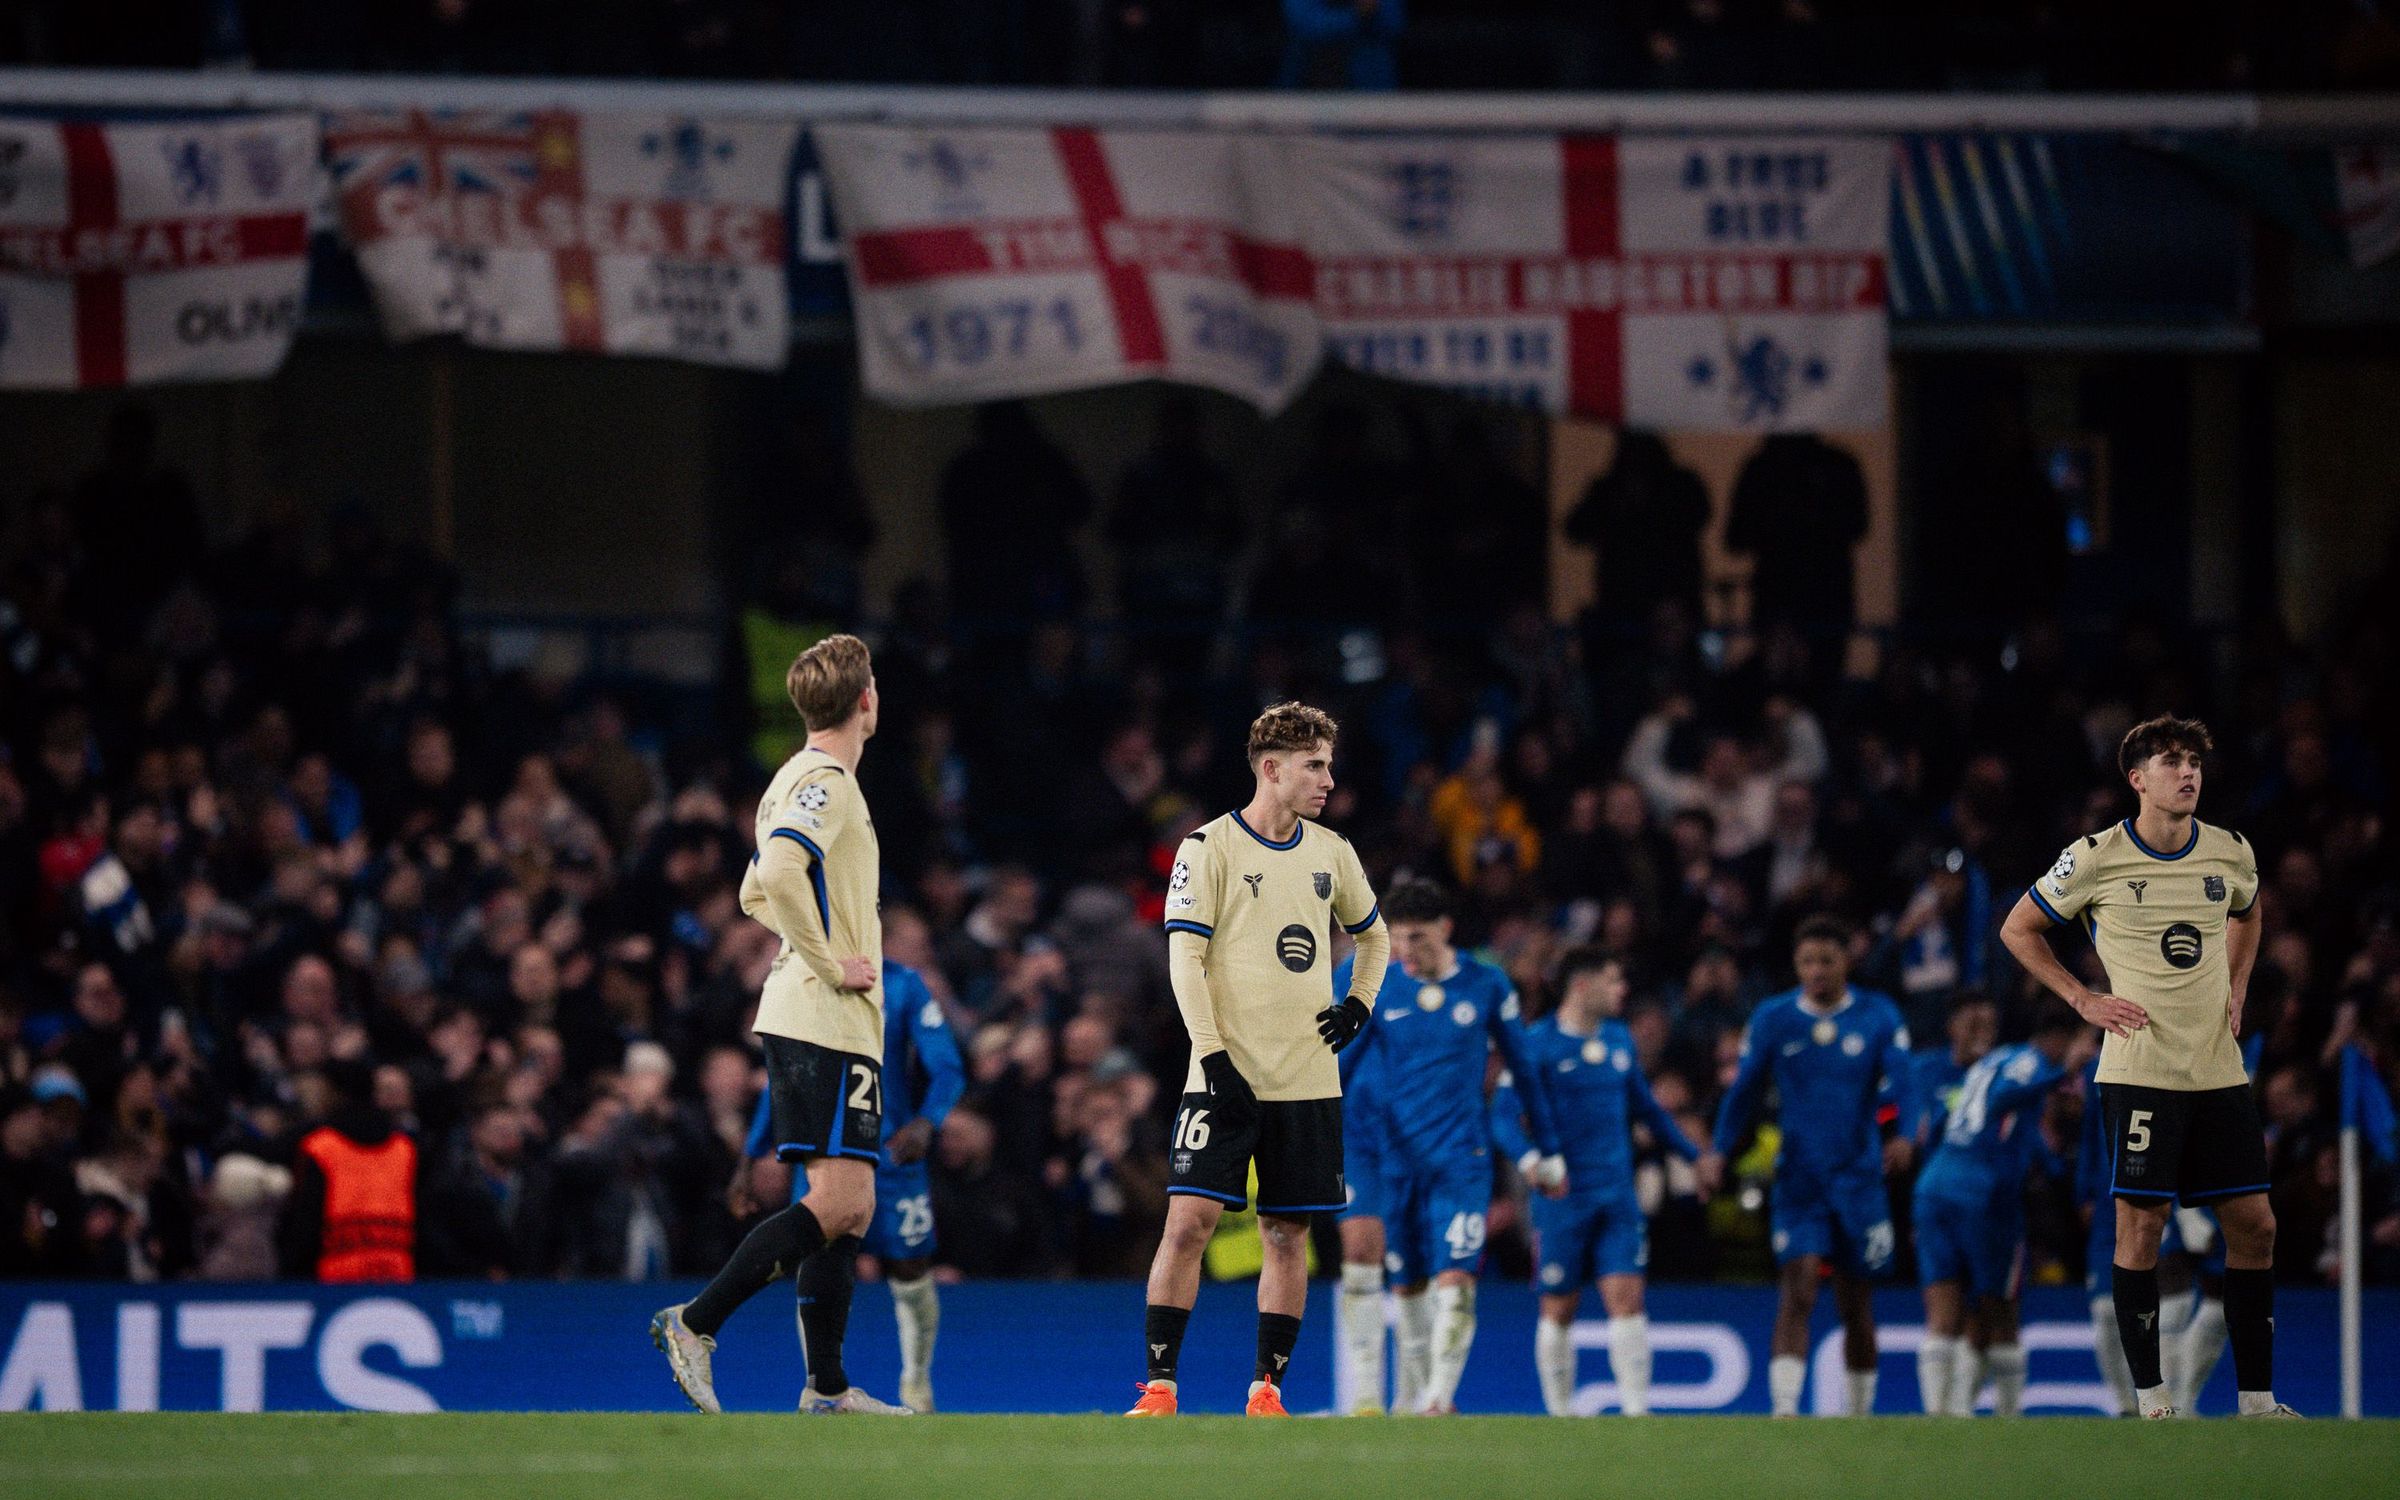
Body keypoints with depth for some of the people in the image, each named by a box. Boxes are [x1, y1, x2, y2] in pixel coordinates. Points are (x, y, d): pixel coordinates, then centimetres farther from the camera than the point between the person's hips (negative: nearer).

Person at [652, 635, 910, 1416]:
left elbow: (757, 892, 28)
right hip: (827, 1023, -10)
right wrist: (830, 965, -19)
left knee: (851, 1206, 10)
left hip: (808, 1021, 10)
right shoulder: (826, 782, -12)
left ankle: (828, 1385, 10)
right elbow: (779, 874, -28)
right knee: (837, 1200, -14)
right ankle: (695, 1322, -14)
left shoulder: (803, 779, 18)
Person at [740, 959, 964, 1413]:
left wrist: (926, 1124, -28)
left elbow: (948, 1069, -7)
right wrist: (749, 1163, 14)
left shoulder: (902, 985, -2)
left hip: (892, 1152, -2)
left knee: (910, 1274, 3)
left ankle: (917, 1378, 28)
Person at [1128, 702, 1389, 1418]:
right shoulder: (1209, 847, -4)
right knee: (1190, 1219, -12)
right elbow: (1184, 957, -8)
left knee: (1287, 1233, 3)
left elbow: (1373, 935, 28)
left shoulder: (1331, 852, 11)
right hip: (1226, 1077, -4)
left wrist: (1358, 1002, 11)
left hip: (1307, 1083, 4)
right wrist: (1214, 1056, -16)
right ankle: (1159, 1388, -9)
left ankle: (1267, 1389, 9)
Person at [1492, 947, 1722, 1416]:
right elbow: (1504, 1114, -14)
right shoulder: (1538, 1043, -8)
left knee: (1627, 1299, -7)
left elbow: (1646, 1108, 25)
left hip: (1617, 1196, 4)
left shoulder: (1618, 1040, 11)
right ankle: (1560, 1413, 16)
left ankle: (1636, 1408, -9)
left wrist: (1695, 1154, 25)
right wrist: (1530, 1159, -33)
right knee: (1559, 1310, 4)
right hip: (1562, 1197, -4)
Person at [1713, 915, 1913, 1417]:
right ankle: (1784, 1409, -22)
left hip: (1860, 1176, 1)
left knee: (1855, 1304, 9)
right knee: (1797, 1295, -15)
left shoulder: (1879, 1016, 1)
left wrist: (1899, 1135, -29)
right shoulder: (1773, 1018, 4)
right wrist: (1720, 1152, 2)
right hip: (1798, 1180, -1)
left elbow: (1897, 1082, -10)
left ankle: (1861, 1411, 23)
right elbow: (1745, 1090, 10)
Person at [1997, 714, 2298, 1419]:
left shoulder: (2231, 853, 5)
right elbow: (2018, 928, 6)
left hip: (2219, 1069, 4)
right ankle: (2151, 1399, 0)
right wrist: (2084, 999, -2)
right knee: (2141, 1224, -6)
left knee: (2253, 1224, 2)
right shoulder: (2096, 858, -6)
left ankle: (2257, 1399, 10)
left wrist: (2235, 990, 13)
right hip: (2139, 1066, -4)